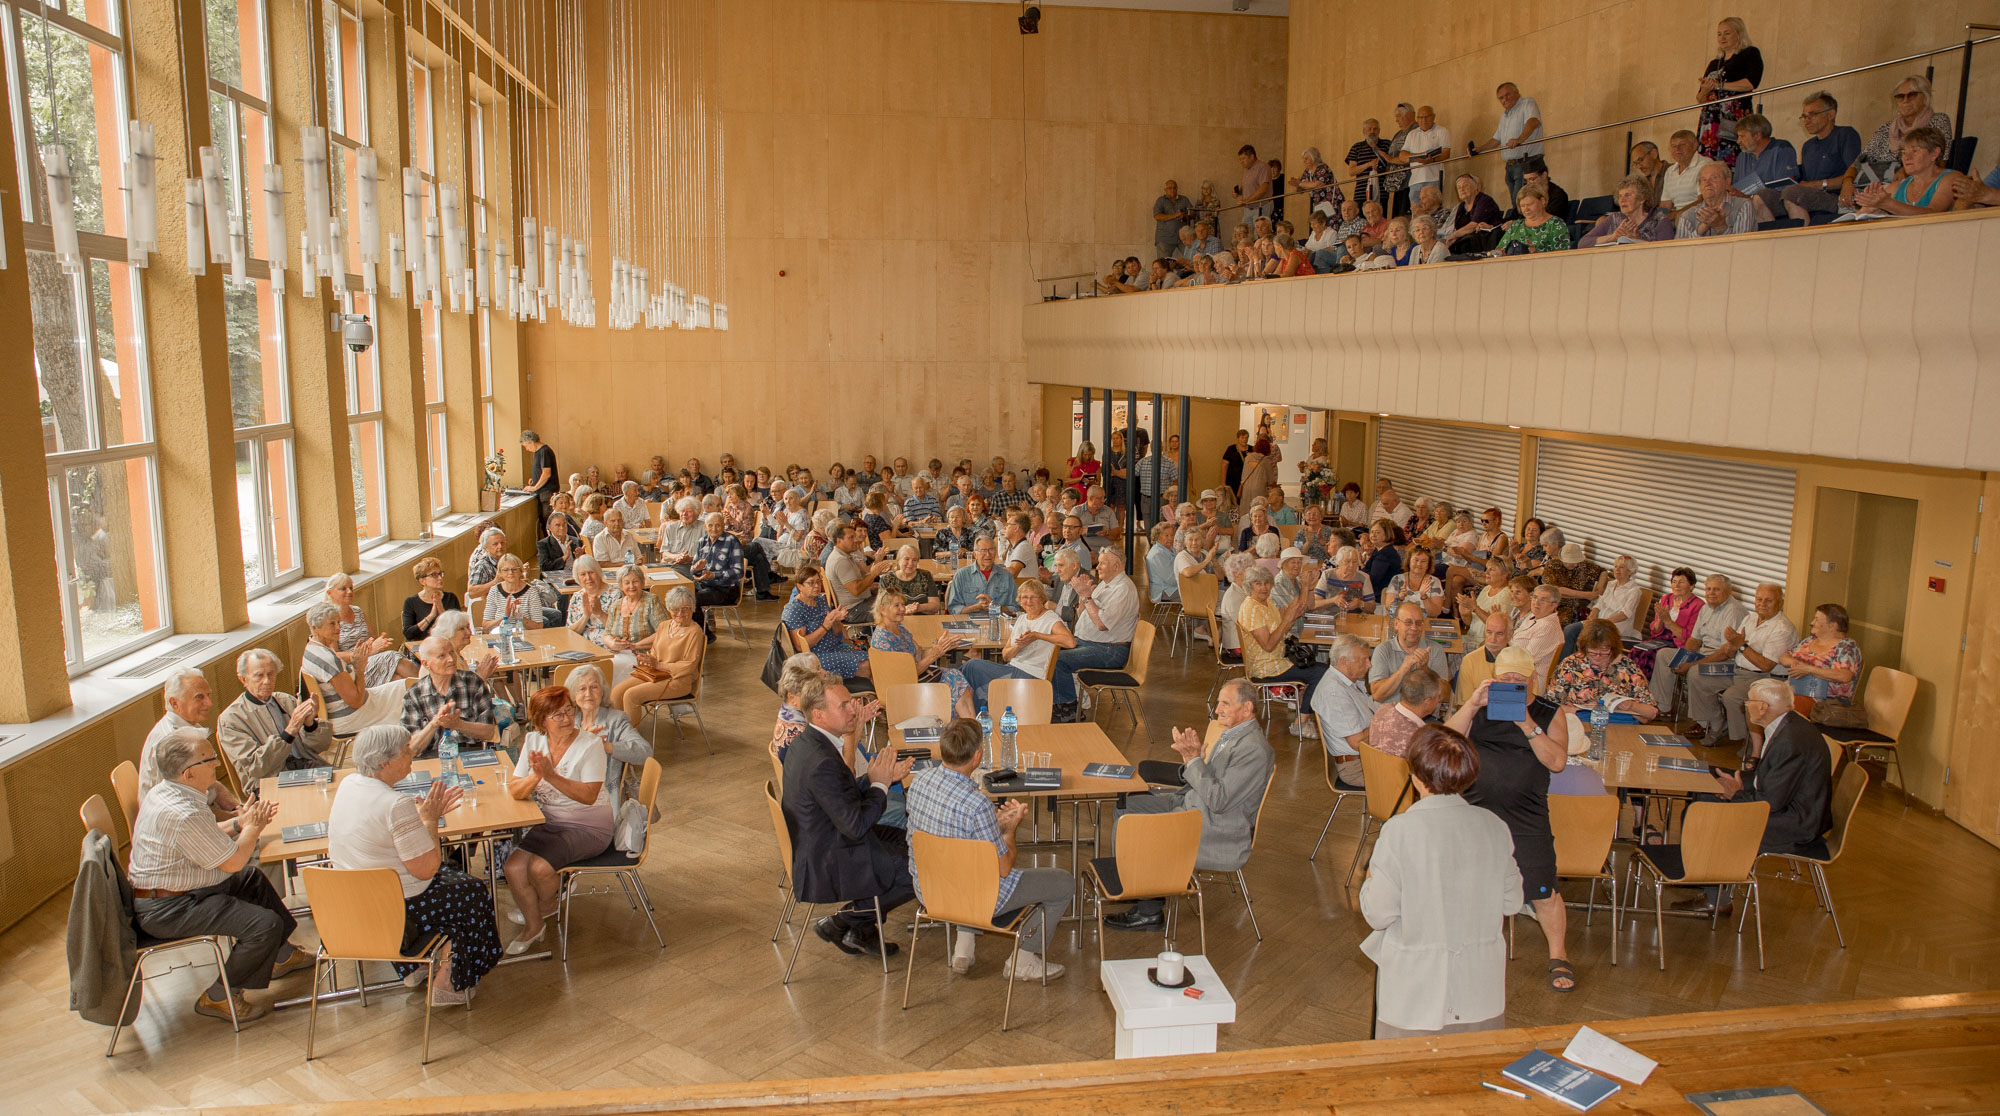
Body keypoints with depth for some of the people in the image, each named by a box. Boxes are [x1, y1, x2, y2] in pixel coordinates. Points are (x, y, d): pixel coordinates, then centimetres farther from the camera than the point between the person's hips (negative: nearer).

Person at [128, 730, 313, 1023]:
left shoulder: (165, 791, 3)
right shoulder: (183, 814, -30)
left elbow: (204, 836, 19)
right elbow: (233, 861, -21)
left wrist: (240, 823, 5)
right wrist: (252, 828, -4)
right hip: (166, 910, -11)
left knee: (253, 879, 25)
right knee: (265, 924, -18)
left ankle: (281, 955, 38)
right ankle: (218, 998, 0)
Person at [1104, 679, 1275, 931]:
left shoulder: (1254, 749, -22)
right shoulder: (1233, 733, 9)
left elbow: (1218, 800, -25)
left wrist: (1194, 759, -19)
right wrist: (1191, 755, -3)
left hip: (1219, 834, -10)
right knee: (1125, 806, 8)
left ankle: (1150, 912, 1)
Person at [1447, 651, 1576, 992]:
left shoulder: (1550, 714, 6)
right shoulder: (1479, 708, 10)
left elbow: (1557, 761, -8)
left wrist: (1528, 726, -19)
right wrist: (1472, 704, -13)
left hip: (1526, 820, -2)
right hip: (1474, 810, 2)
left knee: (1542, 891, -2)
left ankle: (1558, 954, 23)